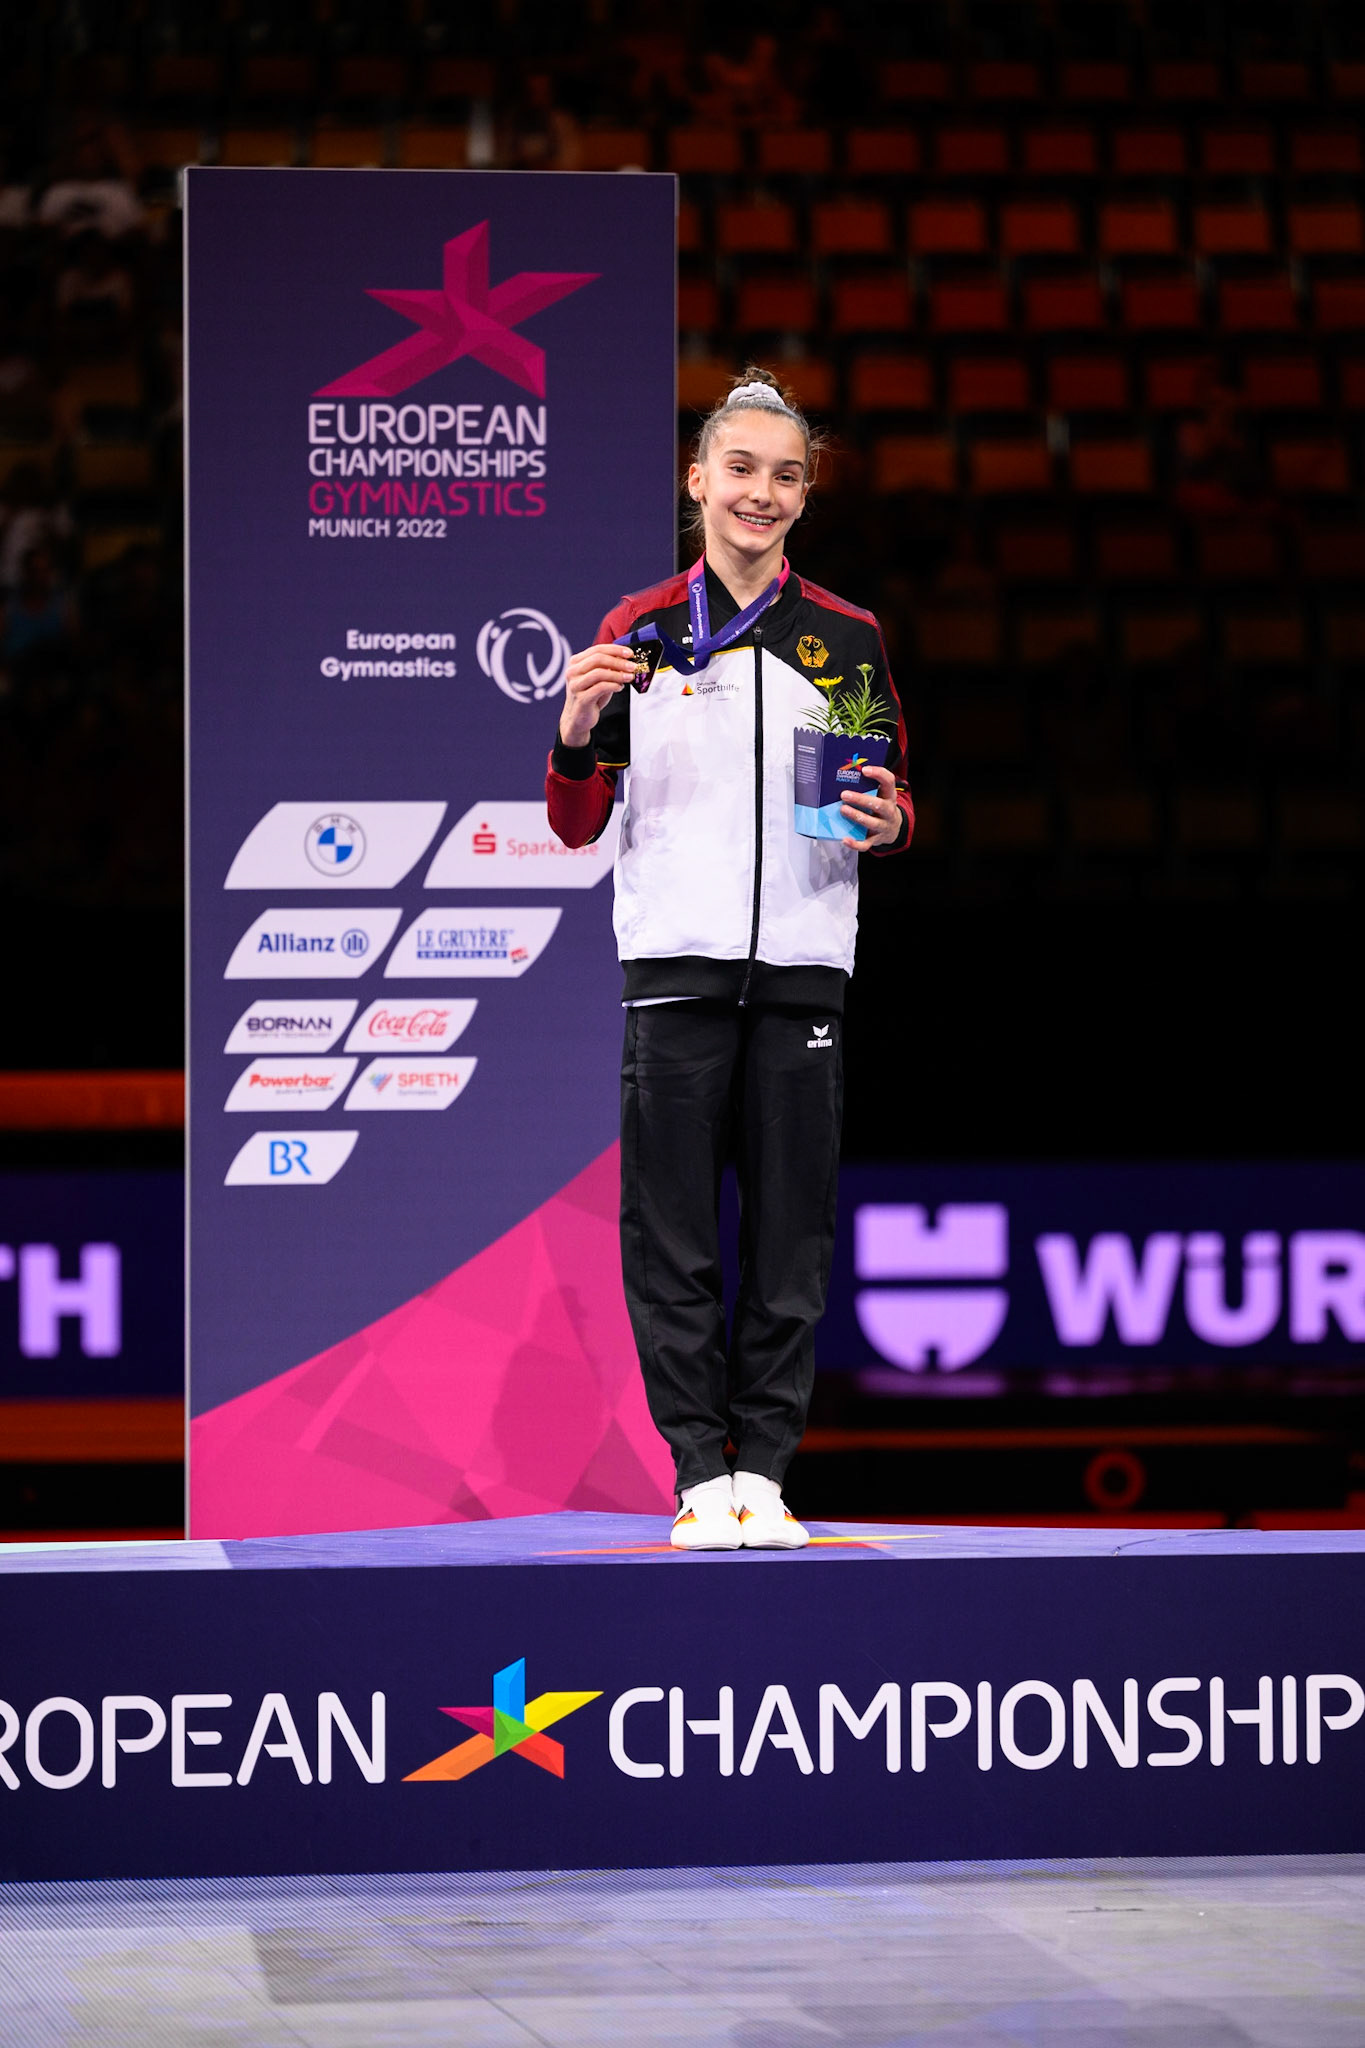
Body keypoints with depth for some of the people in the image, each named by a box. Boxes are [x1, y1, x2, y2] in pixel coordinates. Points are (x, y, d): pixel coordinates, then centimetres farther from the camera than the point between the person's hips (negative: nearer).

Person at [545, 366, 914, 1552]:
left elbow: (896, 798, 16)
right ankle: (702, 1469, 2)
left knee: (791, 1231, 1)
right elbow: (578, 826, 8)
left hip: (803, 964, 1)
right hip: (676, 962, -1)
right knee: (674, 1231, -3)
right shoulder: (638, 633, 7)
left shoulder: (848, 639, 10)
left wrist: (889, 822, -7)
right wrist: (577, 733, -11)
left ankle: (766, 1464, 7)